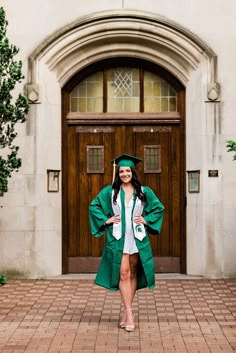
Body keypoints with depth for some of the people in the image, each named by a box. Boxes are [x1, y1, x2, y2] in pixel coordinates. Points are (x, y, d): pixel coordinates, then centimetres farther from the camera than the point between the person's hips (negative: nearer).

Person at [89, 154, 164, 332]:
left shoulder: (144, 192, 5)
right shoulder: (109, 191, 2)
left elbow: (159, 208, 14)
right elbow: (94, 206, 8)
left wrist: (147, 220, 1)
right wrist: (105, 220, -2)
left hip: (137, 238, 2)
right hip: (118, 238, -2)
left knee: (133, 274, 7)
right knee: (123, 274, -8)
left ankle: (127, 312, 17)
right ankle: (129, 313, -6)